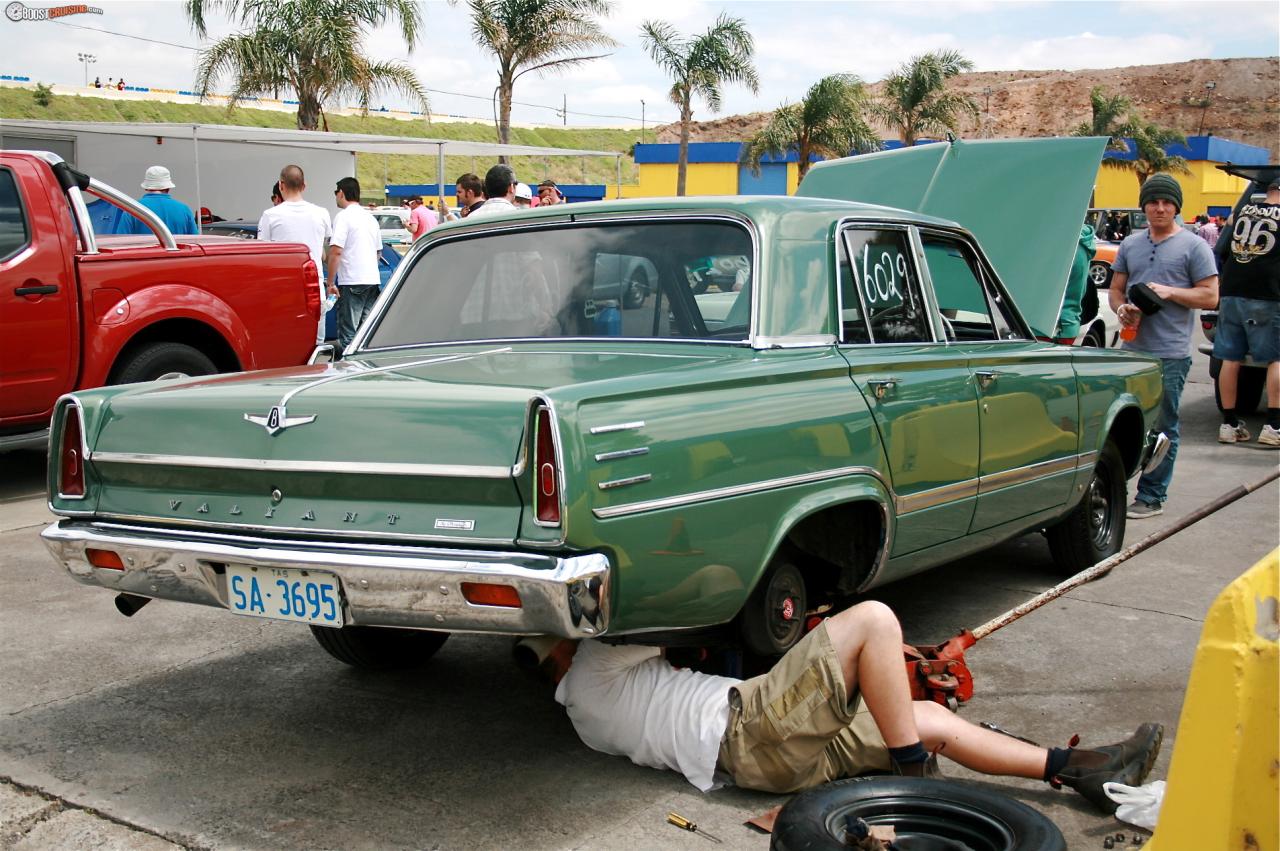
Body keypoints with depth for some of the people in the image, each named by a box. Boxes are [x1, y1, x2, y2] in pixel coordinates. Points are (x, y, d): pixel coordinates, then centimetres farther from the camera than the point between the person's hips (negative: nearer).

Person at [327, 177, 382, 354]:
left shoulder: (344, 217, -9)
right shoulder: (371, 218, 16)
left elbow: (336, 251, -16)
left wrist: (330, 282, -13)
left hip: (351, 282, -7)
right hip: (373, 280, 8)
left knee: (348, 334, -6)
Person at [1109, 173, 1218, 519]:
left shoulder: (1193, 246, 1)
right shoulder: (1130, 245, 15)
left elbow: (1210, 296, -2)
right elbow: (1116, 289, 18)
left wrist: (1170, 292, -14)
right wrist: (1121, 309, -4)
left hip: (1170, 354, -5)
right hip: (1132, 349, 5)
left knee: (1162, 428, 0)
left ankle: (1152, 497, 6)